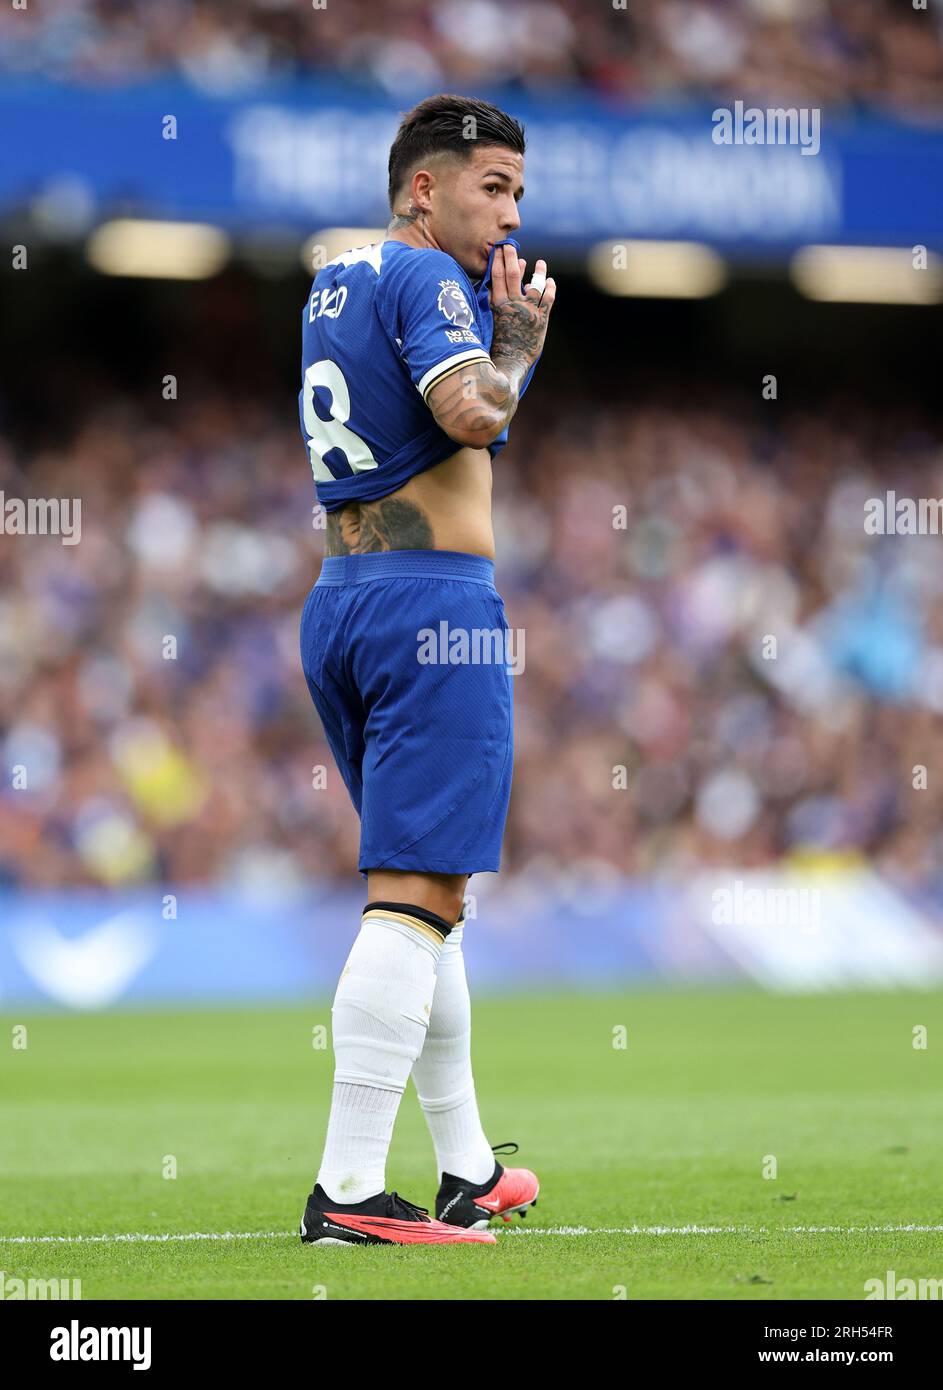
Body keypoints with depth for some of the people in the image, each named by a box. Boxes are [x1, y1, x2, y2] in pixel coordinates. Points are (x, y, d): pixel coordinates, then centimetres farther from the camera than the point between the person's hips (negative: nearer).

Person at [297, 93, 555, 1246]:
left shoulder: (335, 284, 19)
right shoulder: (426, 276, -9)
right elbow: (472, 413, -24)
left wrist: (502, 326, 16)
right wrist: (520, 340, -5)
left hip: (337, 602, 10)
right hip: (435, 600, -10)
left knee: (419, 887, 17)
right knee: (419, 893, -12)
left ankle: (467, 1171, 24)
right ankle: (348, 1190, -19)